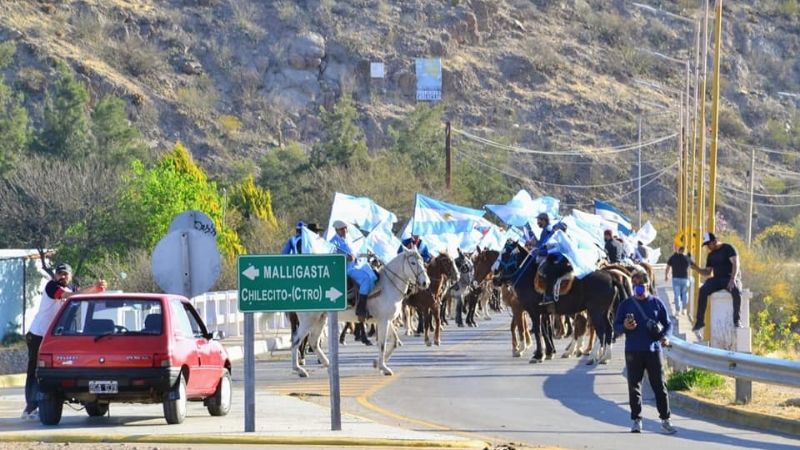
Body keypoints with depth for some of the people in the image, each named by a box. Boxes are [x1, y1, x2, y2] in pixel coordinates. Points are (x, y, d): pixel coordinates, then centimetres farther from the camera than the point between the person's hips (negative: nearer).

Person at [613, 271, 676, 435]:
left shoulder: (656, 303, 7)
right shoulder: (626, 304, 7)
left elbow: (667, 323, 11)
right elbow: (616, 327, 9)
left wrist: (665, 336, -9)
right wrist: (625, 327, -14)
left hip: (653, 350, -1)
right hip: (633, 352, 1)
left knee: (659, 386, -3)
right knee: (634, 387, 1)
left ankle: (665, 420, 0)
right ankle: (636, 420, 8)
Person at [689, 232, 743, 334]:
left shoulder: (728, 248, -2)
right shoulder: (711, 255, 17)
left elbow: (735, 263, -14)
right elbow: (708, 272, 19)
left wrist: (733, 279, -27)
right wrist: (697, 269, 0)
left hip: (730, 279, -5)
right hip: (717, 279, 5)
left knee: (736, 291, -39)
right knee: (703, 290, -24)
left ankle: (737, 320, -36)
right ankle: (700, 321, -24)